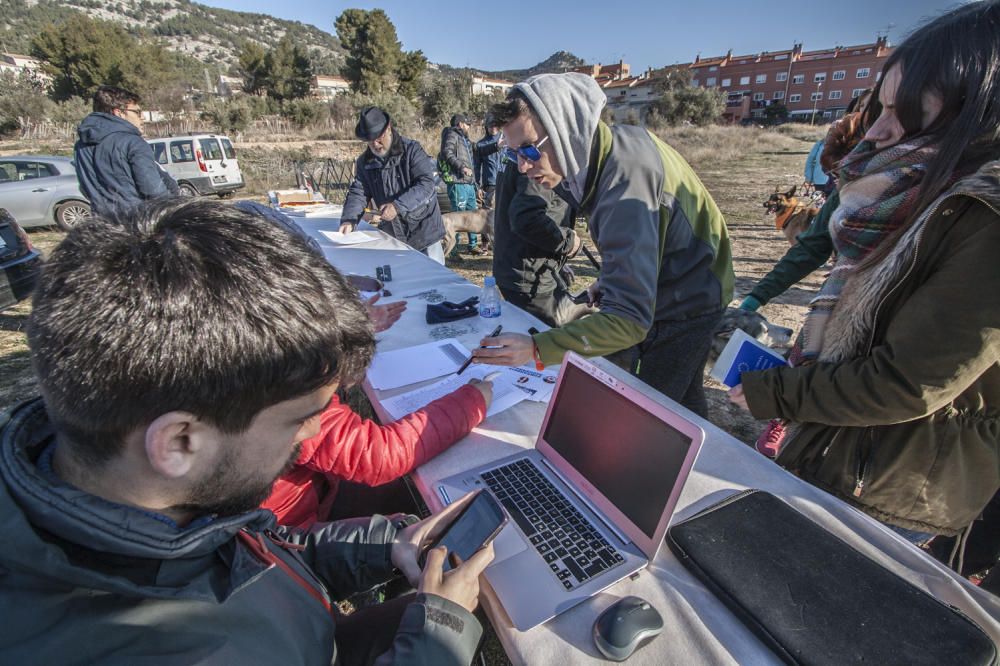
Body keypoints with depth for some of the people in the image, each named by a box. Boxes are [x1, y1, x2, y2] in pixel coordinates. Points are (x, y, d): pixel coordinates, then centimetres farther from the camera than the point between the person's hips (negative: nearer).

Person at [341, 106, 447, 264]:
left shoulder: (412, 150, -11)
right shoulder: (365, 161, 5)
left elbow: (426, 184, -21)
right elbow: (358, 193, 2)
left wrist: (398, 206, -31)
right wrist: (348, 220, -17)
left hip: (423, 229, -4)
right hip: (390, 232, 5)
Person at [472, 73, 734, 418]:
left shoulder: (624, 181, -36)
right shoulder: (613, 141, -7)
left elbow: (630, 318, -41)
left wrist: (536, 348, -48)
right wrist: (608, 280, 2)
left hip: (687, 304, -8)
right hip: (655, 287, 8)